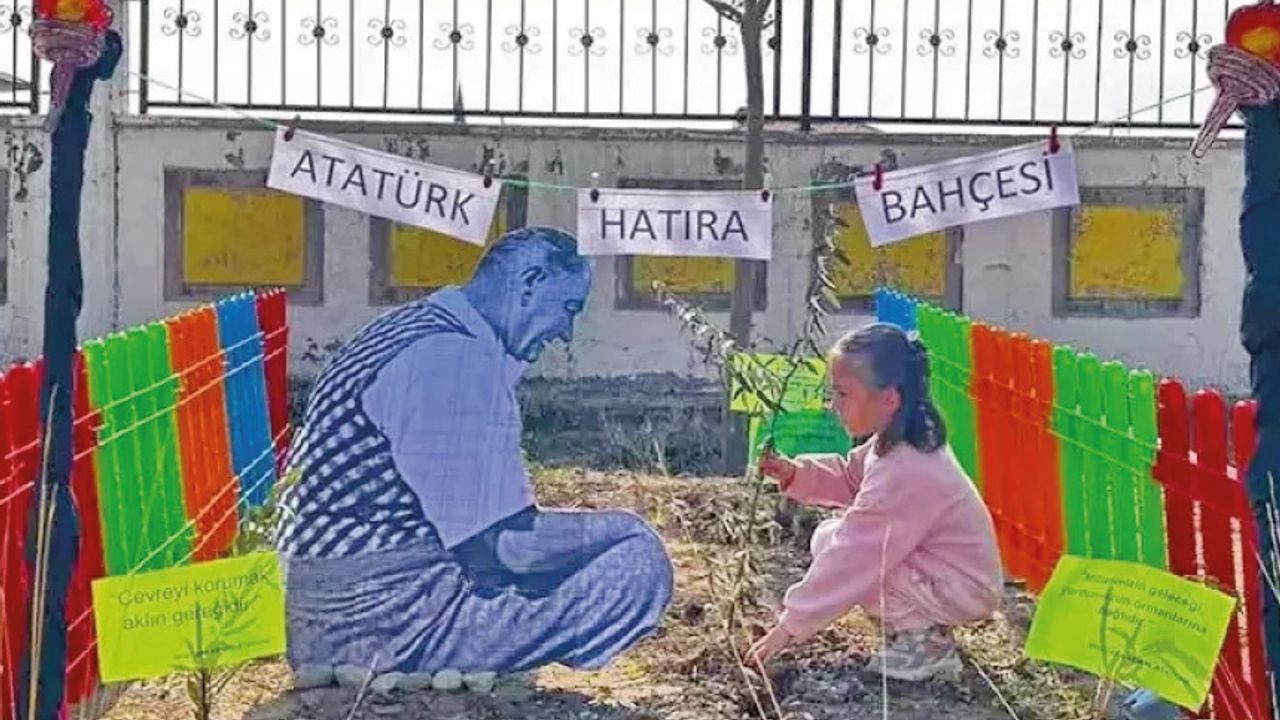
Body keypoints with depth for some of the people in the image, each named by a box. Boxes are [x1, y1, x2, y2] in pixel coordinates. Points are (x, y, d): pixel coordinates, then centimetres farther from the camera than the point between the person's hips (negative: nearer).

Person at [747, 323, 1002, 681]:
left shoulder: (902, 475, -30)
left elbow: (850, 561, -27)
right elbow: (848, 477, 13)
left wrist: (789, 627, -22)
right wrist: (795, 473, -7)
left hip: (959, 592, -10)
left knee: (837, 547, -16)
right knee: (832, 539, 8)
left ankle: (926, 642, -6)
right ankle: (919, 626, 11)